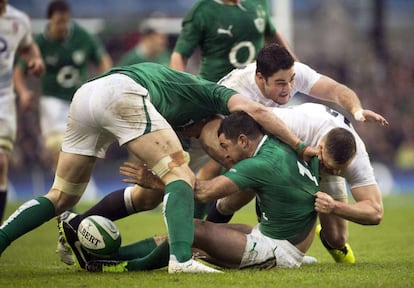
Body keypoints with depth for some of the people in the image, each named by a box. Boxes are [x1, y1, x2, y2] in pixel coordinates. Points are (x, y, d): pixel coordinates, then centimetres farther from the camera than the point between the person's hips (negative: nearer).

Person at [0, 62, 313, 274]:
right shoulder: (213, 93, 22)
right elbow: (254, 110, 3)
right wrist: (300, 146, 8)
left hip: (84, 95, 8)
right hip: (120, 92, -8)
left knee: (61, 197, 17)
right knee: (180, 175, -3)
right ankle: (181, 258, -23)